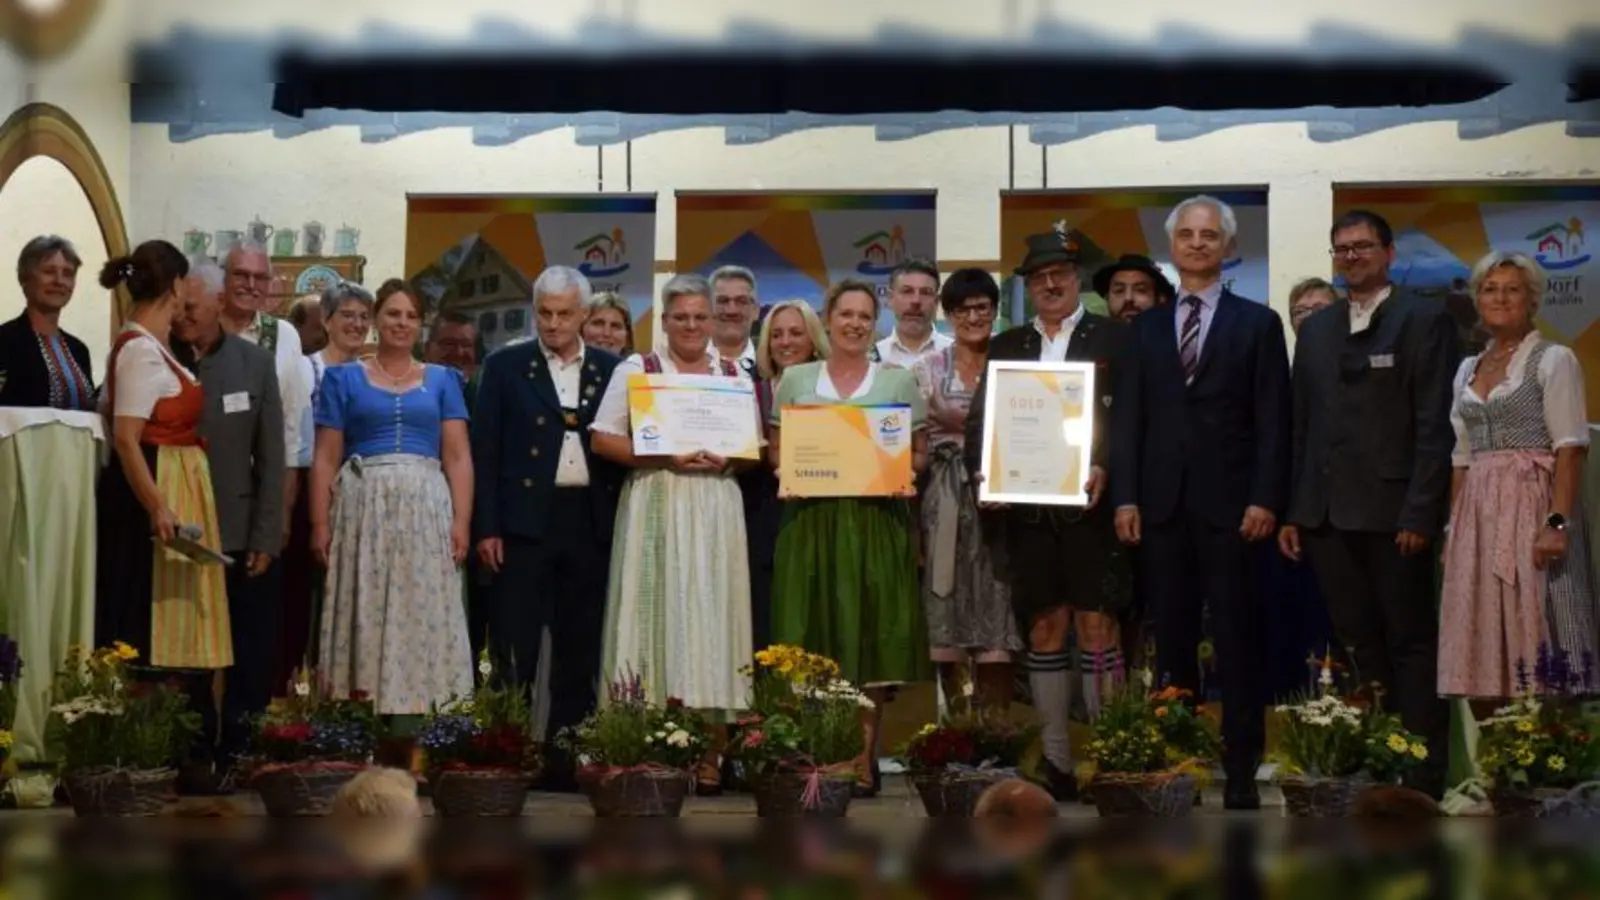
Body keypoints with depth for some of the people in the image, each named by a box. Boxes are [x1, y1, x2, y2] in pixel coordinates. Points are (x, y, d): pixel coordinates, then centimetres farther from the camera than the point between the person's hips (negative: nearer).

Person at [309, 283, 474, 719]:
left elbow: (458, 458, 6)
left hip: (425, 509, 1)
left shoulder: (442, 380, 13)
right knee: (364, 618, -3)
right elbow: (325, 459, 6)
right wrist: (320, 524, -4)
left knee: (423, 618, -3)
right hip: (362, 508, -1)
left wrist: (462, 521, -6)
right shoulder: (344, 378, 10)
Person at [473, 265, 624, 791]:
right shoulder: (506, 368, 5)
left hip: (590, 525, 2)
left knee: (580, 654, 5)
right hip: (525, 523, -2)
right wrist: (486, 528, -6)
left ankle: (567, 758, 11)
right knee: (514, 650, -3)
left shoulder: (611, 371, 9)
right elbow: (485, 450, 2)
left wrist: (623, 526, 0)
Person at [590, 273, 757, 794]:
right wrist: (663, 457, -12)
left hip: (715, 511, 2)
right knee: (660, 617, -6)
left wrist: (728, 460, -7)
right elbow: (602, 439, 0)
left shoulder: (735, 374, 14)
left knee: (710, 618, -1)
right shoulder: (636, 370, 6)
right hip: (655, 509, -2)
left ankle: (707, 754, 1)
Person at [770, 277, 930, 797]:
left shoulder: (899, 382, 9)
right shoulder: (795, 380, 11)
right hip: (810, 523, 1)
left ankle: (864, 760, 2)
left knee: (871, 638, -3)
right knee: (815, 641, -3)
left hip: (876, 523, 0)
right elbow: (775, 449, 12)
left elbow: (920, 455, 9)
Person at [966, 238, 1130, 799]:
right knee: (1044, 629, 6)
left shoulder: (1113, 339, 6)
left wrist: (1104, 468, -18)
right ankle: (1056, 762, 10)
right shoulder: (1007, 347, 16)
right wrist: (982, 472, -6)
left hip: (1088, 503, -3)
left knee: (1097, 624, -6)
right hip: (1025, 508, 3)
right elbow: (979, 421, 12)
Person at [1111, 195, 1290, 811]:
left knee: (1237, 643, 0)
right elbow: (1127, 417, 9)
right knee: (1171, 643, 5)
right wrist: (1125, 497, -1)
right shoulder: (1145, 328, 14)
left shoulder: (1257, 323, 5)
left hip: (1229, 504, -3)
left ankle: (1241, 770, 3)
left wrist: (1264, 499, -10)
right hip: (1161, 505, 3)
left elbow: (1272, 420, -1)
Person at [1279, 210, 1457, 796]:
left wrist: (1420, 513, -14)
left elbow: (1434, 424, -7)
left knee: (1411, 643, -1)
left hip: (1393, 511, -5)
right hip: (1327, 514, 5)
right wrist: (1292, 511, 9)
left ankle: (1424, 777, 1)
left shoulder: (1424, 320, 0)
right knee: (1356, 644, 6)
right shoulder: (1316, 330, 17)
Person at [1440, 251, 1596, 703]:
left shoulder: (1553, 360, -3)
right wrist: (1454, 529, 12)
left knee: (1534, 633, -8)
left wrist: (1557, 523, -21)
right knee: (1481, 642, 4)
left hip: (1532, 507, -6)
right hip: (1479, 517, 6)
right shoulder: (1467, 369, 16)